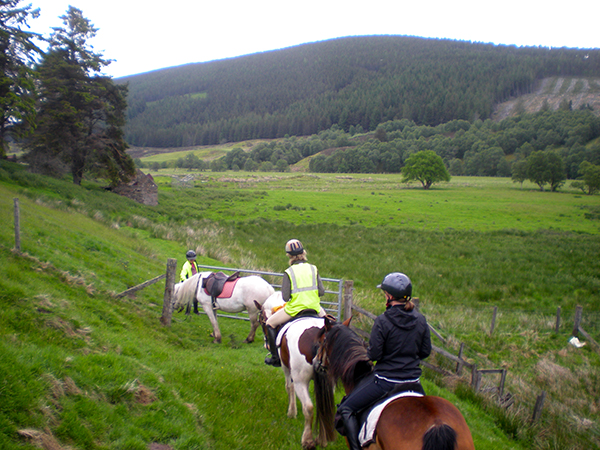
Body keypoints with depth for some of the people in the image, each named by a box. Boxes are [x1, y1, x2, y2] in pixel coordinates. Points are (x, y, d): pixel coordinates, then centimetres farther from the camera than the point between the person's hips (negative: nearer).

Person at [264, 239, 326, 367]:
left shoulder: (289, 272, -9)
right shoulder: (313, 269, 0)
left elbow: (285, 297, -11)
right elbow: (321, 292, -2)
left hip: (294, 309, -3)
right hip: (314, 307, 3)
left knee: (270, 323, 17)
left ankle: (276, 357, 16)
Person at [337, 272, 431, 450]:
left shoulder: (383, 321, -17)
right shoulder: (421, 320, -2)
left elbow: (374, 354, -15)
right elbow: (426, 351, 6)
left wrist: (368, 351, 7)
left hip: (386, 380, -6)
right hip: (413, 380, 6)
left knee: (346, 409, 4)